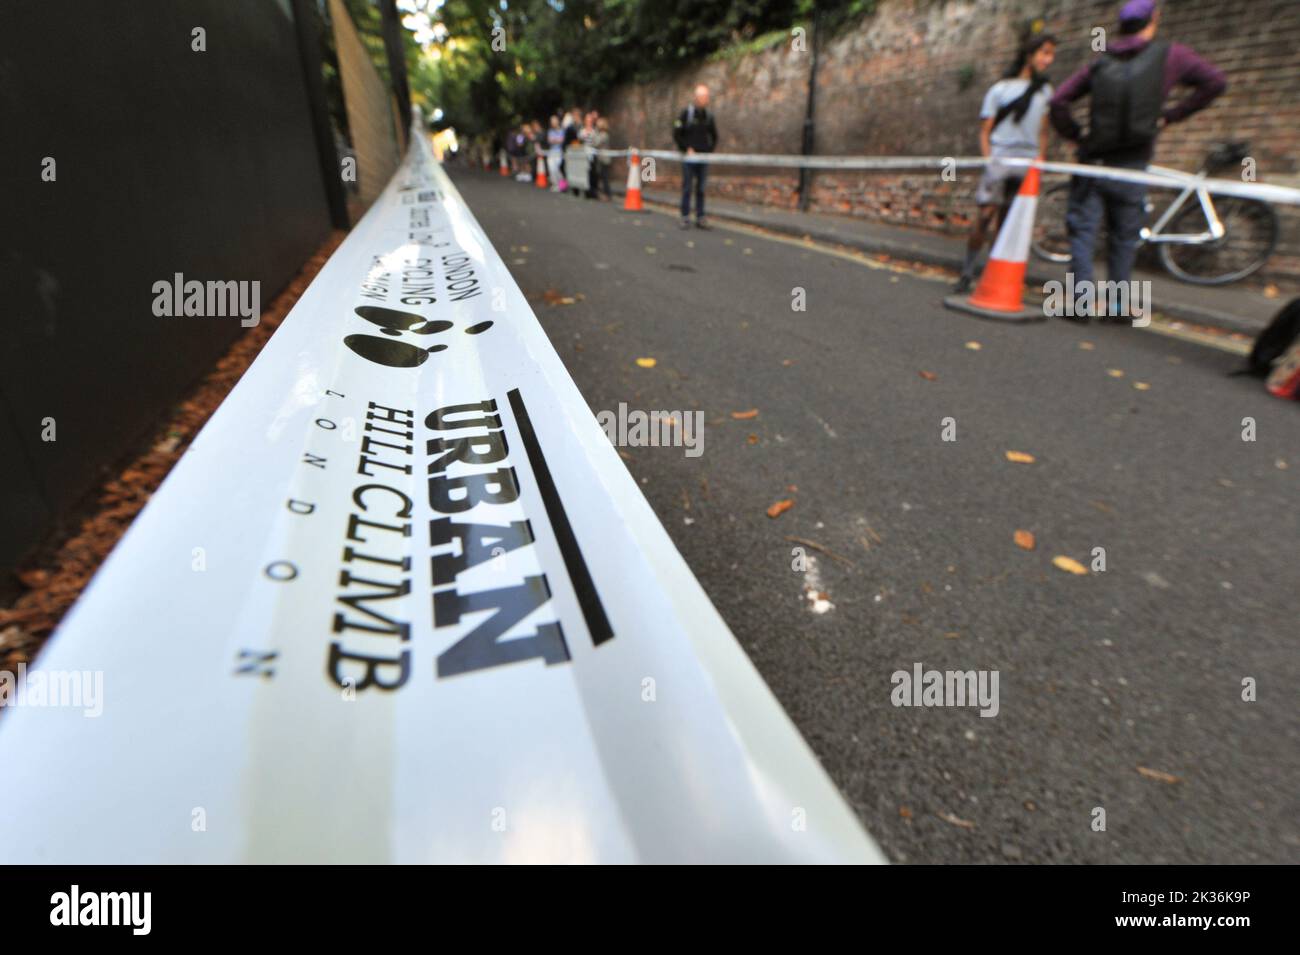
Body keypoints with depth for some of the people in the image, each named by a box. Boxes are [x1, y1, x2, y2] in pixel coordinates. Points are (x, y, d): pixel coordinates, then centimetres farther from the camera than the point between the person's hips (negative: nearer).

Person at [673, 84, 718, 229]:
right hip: (689, 157, -4)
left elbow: (714, 136, 20)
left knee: (701, 189, 4)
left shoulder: (709, 115, 10)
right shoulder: (686, 113, -2)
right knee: (687, 188, -3)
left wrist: (709, 150, 7)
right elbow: (676, 134, -4)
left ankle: (700, 218, 8)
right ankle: (685, 218, 2)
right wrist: (687, 149, -8)